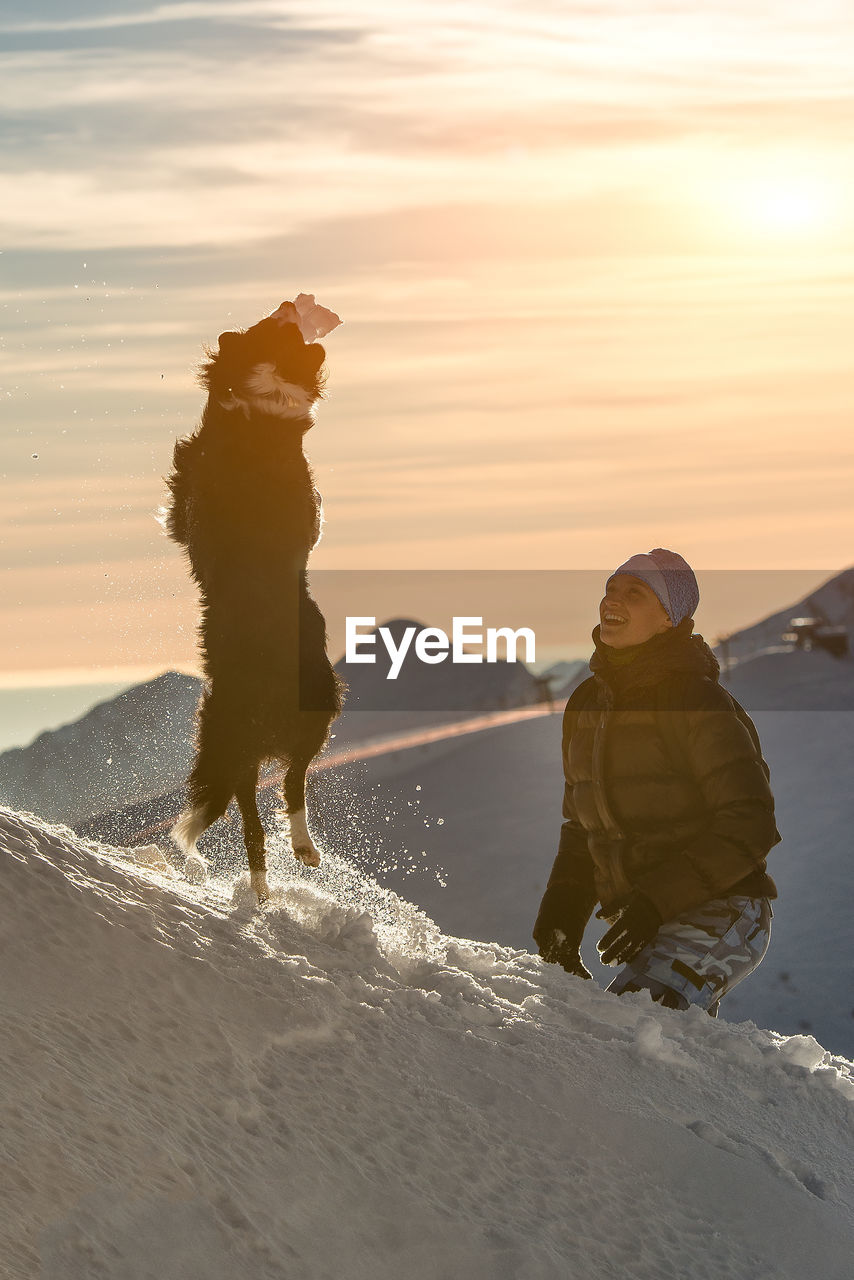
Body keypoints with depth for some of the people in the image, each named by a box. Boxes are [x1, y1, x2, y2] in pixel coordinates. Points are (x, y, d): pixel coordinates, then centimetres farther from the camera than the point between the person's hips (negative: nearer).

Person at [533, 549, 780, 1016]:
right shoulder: (586, 704, 10)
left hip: (720, 912, -8)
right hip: (650, 926, 8)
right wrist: (561, 914, 6)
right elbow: (582, 828, 20)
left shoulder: (698, 701, -13)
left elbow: (750, 825, -16)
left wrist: (658, 900, -22)